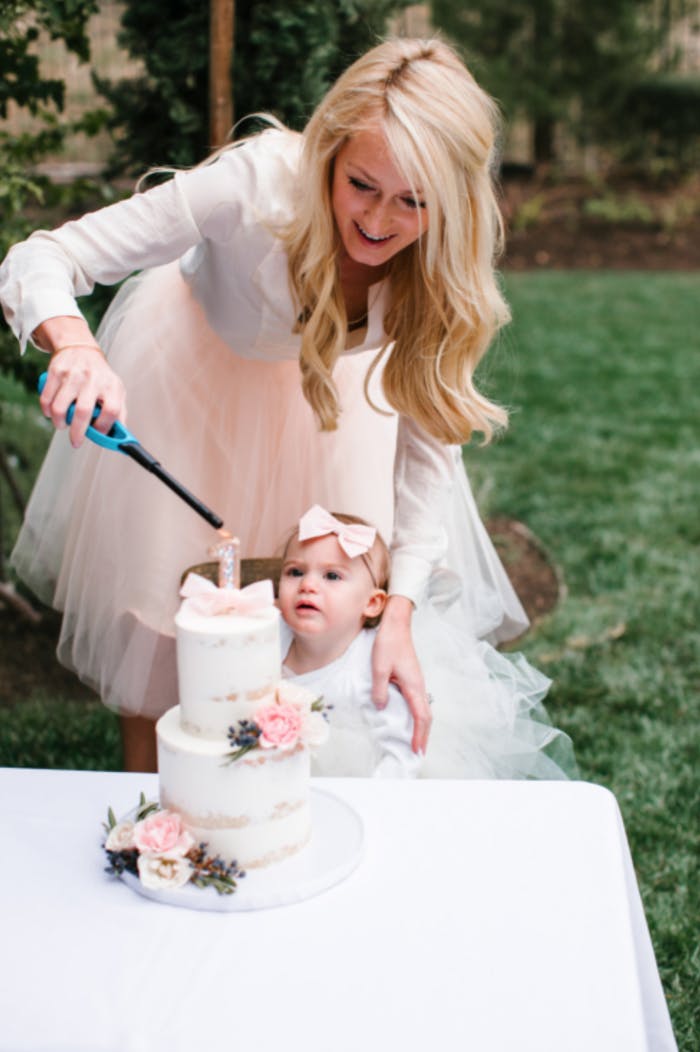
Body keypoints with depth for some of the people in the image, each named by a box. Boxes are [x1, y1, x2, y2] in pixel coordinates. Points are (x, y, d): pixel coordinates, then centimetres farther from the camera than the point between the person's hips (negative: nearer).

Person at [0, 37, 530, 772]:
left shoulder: (445, 266, -29)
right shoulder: (261, 182, -40)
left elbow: (428, 440, -24)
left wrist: (399, 615, -34)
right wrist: (75, 346, -62)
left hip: (319, 372, 3)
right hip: (192, 357, -2)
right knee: (157, 592, 4)